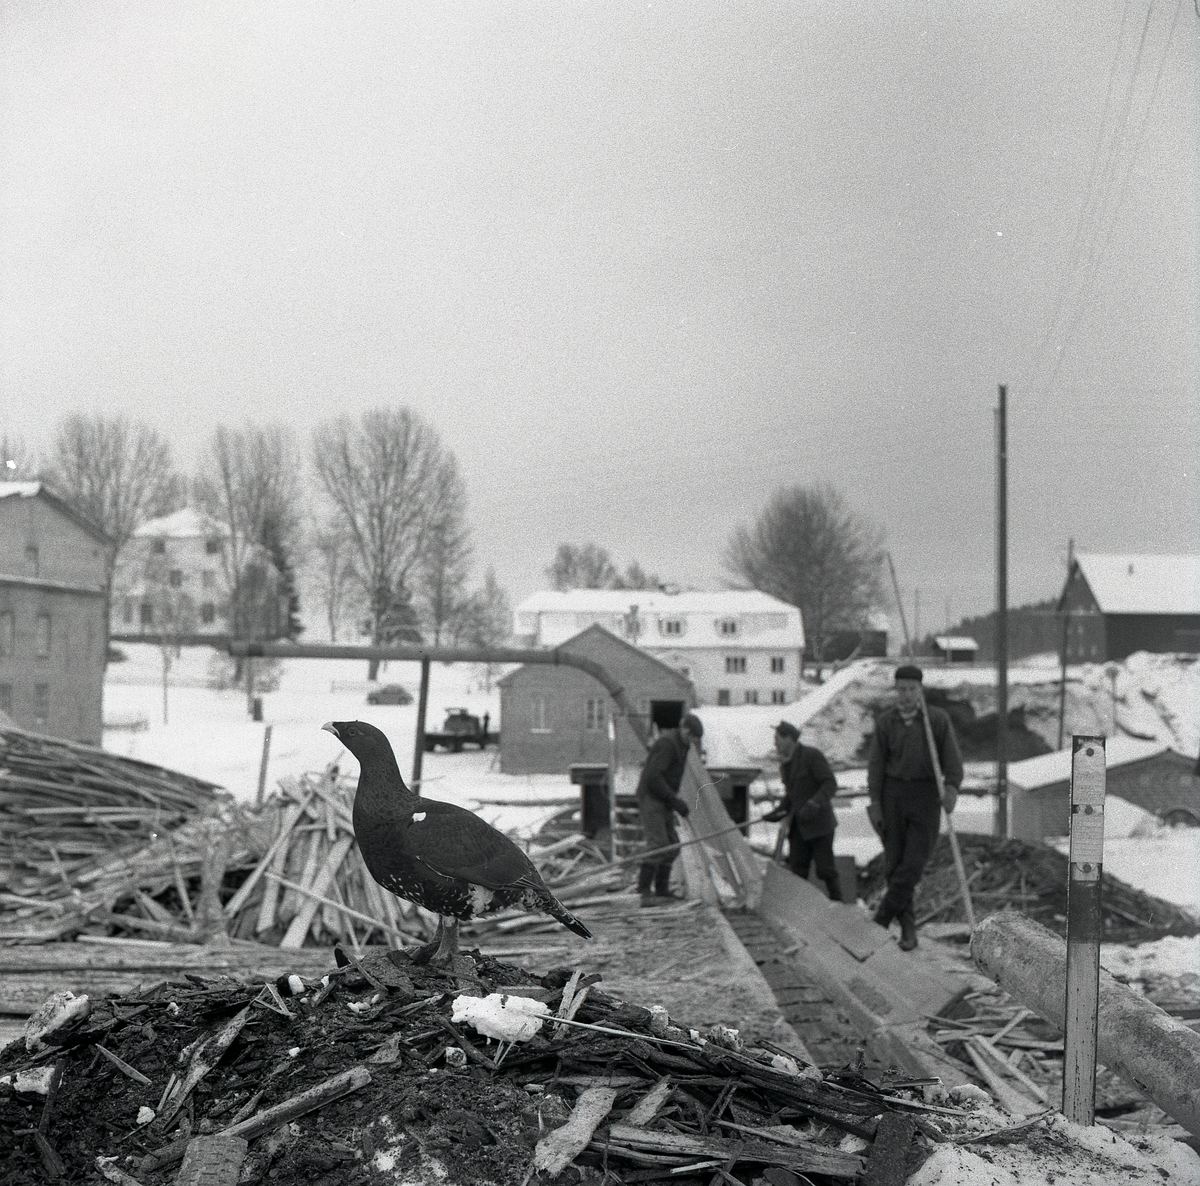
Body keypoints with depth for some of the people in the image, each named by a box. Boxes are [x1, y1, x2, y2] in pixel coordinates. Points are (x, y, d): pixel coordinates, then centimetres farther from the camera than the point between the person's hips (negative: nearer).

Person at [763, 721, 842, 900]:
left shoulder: (811, 755, -11)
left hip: (818, 823, -7)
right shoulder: (785, 763, 13)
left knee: (825, 869, -3)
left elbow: (830, 784, -16)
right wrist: (778, 812, 7)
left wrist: (813, 804, -29)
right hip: (798, 825, 7)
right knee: (796, 869, 4)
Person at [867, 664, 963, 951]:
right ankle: (908, 927, 14)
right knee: (894, 863, 2)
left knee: (914, 863, -10)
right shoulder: (886, 721, 5)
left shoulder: (938, 719, 1)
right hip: (893, 794, 2)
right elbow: (876, 763, 6)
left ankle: (881, 919, 0)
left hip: (926, 795, -2)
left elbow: (952, 758, 0)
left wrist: (952, 787, -17)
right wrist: (875, 803, 0)